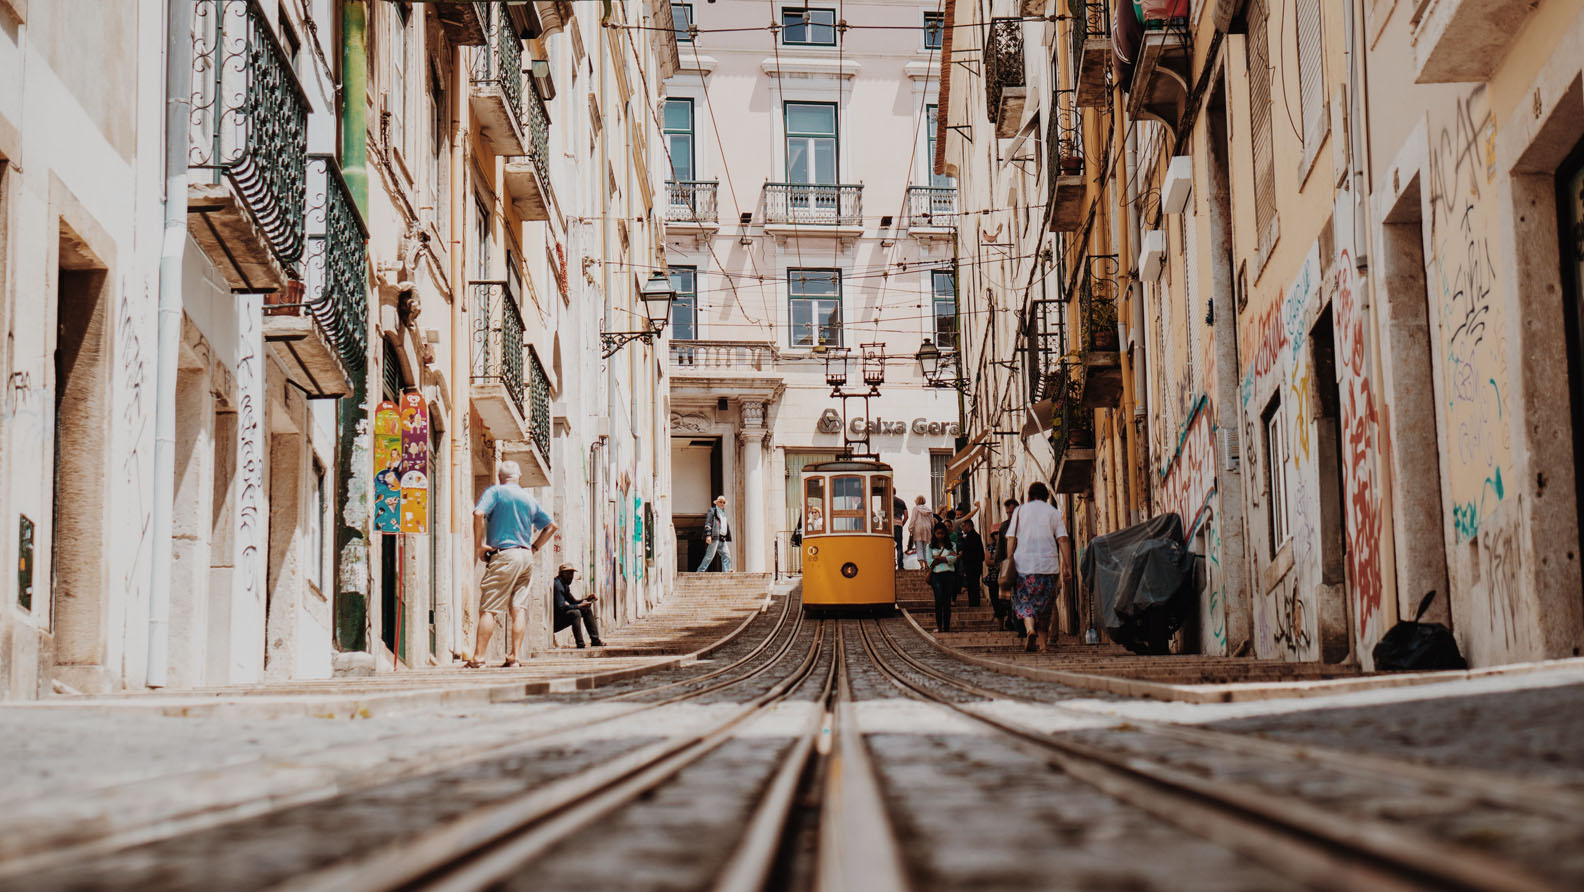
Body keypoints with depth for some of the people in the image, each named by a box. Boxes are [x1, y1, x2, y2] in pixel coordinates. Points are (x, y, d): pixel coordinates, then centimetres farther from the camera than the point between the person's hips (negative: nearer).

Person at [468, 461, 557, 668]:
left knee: (488, 609, -5)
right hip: (526, 557, 5)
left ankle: (478, 657, -9)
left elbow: (479, 513, -17)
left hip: (504, 554, -5)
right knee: (519, 608, 5)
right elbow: (551, 526, 21)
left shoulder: (495, 491, 0)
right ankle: (516, 655, 0)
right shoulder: (530, 499, 17)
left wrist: (480, 544, -10)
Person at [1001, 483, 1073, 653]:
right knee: (1045, 603, 13)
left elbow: (1011, 539, 1)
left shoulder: (1020, 511, 7)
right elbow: (1063, 540, -2)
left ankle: (1030, 628, -27)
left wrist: (1009, 563, 5)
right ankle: (1043, 641, 17)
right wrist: (1068, 566, -2)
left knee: (1025, 601, 1)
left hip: (1024, 563, -1)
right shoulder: (1053, 512, 7)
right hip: (1048, 564, 1)